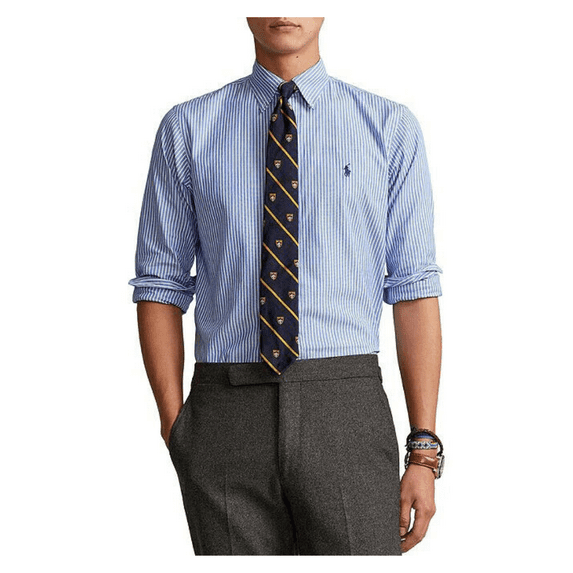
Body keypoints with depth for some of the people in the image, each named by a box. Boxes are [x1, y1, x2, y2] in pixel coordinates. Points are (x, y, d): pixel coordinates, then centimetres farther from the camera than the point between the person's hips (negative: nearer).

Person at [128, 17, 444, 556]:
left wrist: (424, 452, -4)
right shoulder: (186, 129, 7)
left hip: (346, 410, 0)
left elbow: (414, 290, 1)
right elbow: (160, 288, 6)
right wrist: (175, 431, -3)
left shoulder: (391, 127, 5)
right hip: (226, 421, 1)